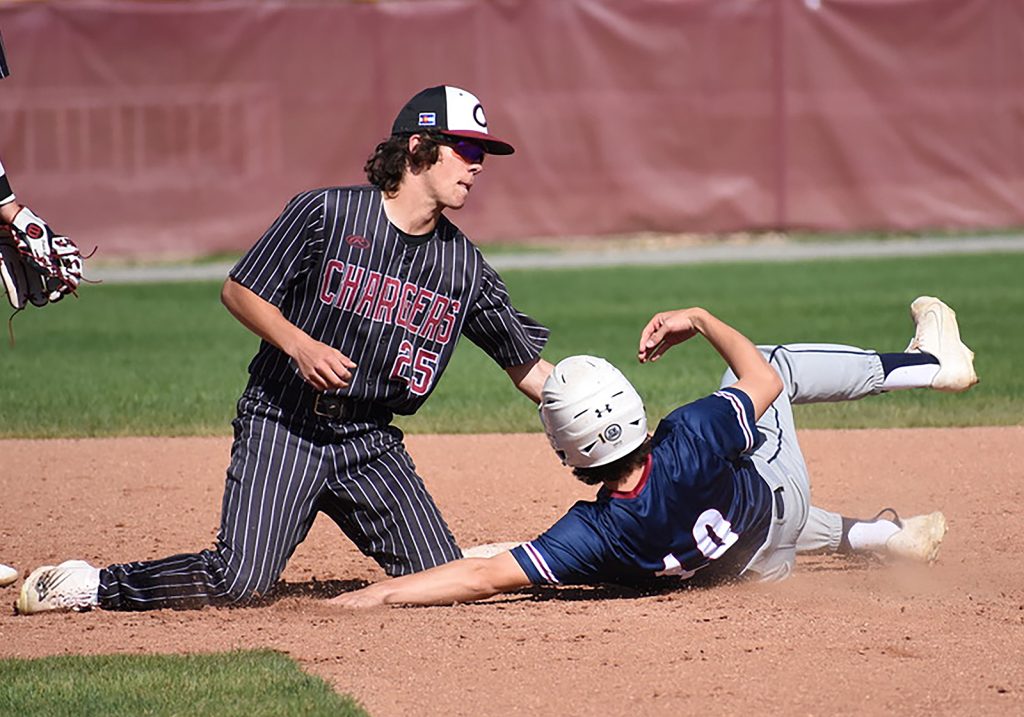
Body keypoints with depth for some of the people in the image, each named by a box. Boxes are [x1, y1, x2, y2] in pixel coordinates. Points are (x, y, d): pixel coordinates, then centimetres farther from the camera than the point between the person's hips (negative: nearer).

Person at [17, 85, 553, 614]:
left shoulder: (464, 266, 4)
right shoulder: (326, 213, -7)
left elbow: (528, 368, 8)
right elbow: (238, 291, -3)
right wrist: (300, 345, -18)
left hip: (371, 440, 5)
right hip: (284, 424, -4)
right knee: (238, 580, -20)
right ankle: (92, 584, 2)